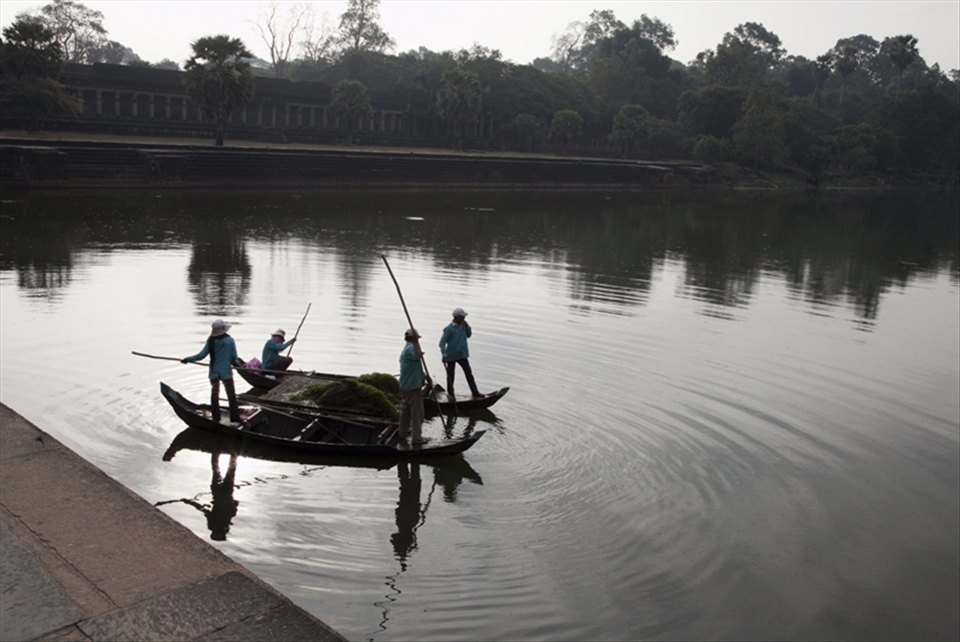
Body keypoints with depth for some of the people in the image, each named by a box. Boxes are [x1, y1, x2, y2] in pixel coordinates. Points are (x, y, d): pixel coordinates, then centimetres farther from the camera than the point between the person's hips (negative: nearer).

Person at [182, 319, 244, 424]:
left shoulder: (211, 340, -7)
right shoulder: (229, 340, -9)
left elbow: (201, 355, -7)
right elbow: (234, 358, -7)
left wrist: (187, 359, 5)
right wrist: (238, 363, 15)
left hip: (214, 372, 2)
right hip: (226, 372, -2)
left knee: (214, 394, 15)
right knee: (231, 395, 5)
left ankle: (216, 418, 18)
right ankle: (235, 418, 4)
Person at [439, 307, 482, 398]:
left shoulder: (462, 326, 4)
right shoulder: (449, 328, -17)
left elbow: (468, 335, 15)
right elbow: (442, 342, -18)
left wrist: (467, 326, -3)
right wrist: (444, 355, -26)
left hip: (462, 355, 6)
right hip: (451, 356, -6)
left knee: (469, 373, 4)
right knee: (450, 375, 9)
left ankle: (475, 392, 9)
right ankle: (450, 393, 24)